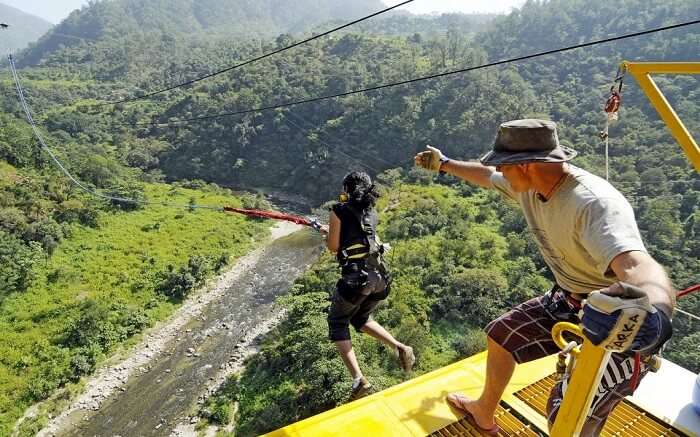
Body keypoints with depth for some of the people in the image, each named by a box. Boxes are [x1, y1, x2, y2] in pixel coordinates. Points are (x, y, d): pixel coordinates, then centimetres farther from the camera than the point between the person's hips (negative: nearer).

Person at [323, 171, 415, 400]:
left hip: (355, 277, -6)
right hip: (379, 276, 6)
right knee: (361, 319, 29)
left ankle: (359, 380, 0)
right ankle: (400, 348, 11)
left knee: (338, 324, 14)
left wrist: (327, 234, 21)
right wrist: (332, 229, 41)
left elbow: (333, 247, 0)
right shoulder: (372, 212, 15)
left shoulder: (340, 210, -4)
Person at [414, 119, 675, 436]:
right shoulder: (529, 184, -8)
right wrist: (443, 163, 26)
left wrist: (651, 309, -72)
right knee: (500, 335, 19)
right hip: (569, 302, 8)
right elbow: (486, 176, 12)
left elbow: (639, 267, -50)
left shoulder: (595, 204, -34)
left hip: (620, 325, -8)